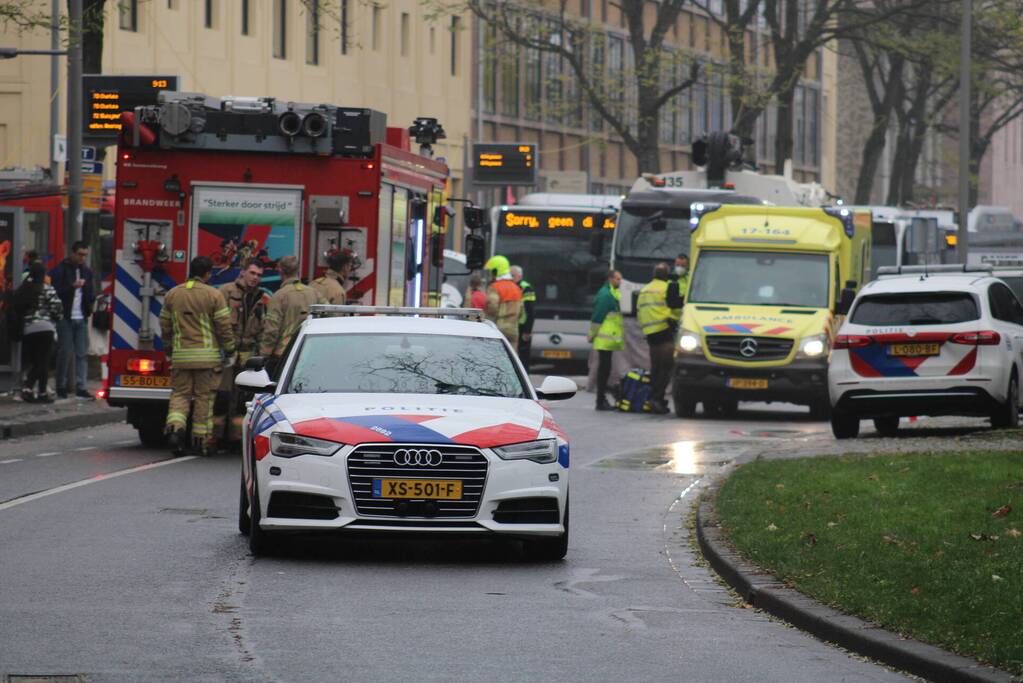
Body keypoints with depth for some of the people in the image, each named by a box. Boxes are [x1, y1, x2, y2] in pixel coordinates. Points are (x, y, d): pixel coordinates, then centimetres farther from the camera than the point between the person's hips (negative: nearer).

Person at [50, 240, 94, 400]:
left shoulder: (86, 272, 14)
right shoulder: (60, 270, -4)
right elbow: (56, 292, -12)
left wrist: (94, 298, -3)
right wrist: (73, 286, -24)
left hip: (81, 319, 5)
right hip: (65, 318, -5)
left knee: (82, 353, 2)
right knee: (65, 353, -2)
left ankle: (80, 387, 3)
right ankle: (61, 387, 6)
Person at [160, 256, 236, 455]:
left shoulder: (172, 295, 5)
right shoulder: (213, 295, -6)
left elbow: (165, 326, 11)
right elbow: (224, 327, -6)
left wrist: (168, 349, 24)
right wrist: (229, 351, 7)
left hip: (180, 355, 3)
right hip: (208, 355, -3)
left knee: (180, 394, 8)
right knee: (204, 397, 5)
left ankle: (175, 426, -17)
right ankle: (201, 440, 8)